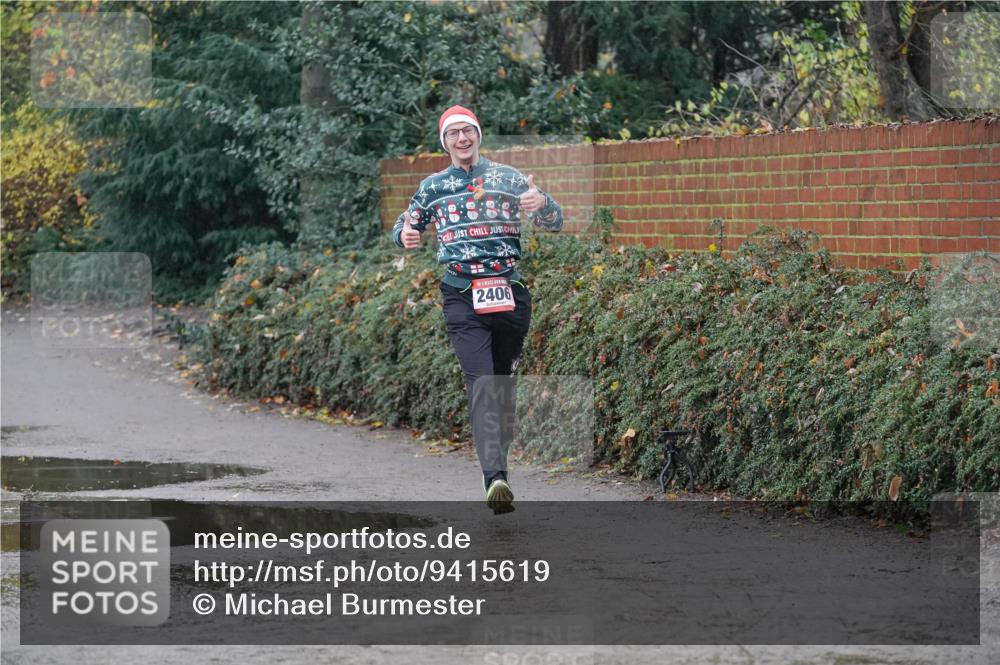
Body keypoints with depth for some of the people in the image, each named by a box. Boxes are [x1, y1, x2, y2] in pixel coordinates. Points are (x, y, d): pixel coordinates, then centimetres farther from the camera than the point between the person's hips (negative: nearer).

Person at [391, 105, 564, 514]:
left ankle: (498, 459, 22)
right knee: (481, 383, -18)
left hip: (509, 292, 2)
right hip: (462, 296, -1)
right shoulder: (433, 187, 14)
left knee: (504, 382, 6)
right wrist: (405, 236, -2)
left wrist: (542, 203, -18)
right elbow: (404, 226, 24)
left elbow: (555, 223, 7)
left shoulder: (507, 178, 10)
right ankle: (495, 477, -31)